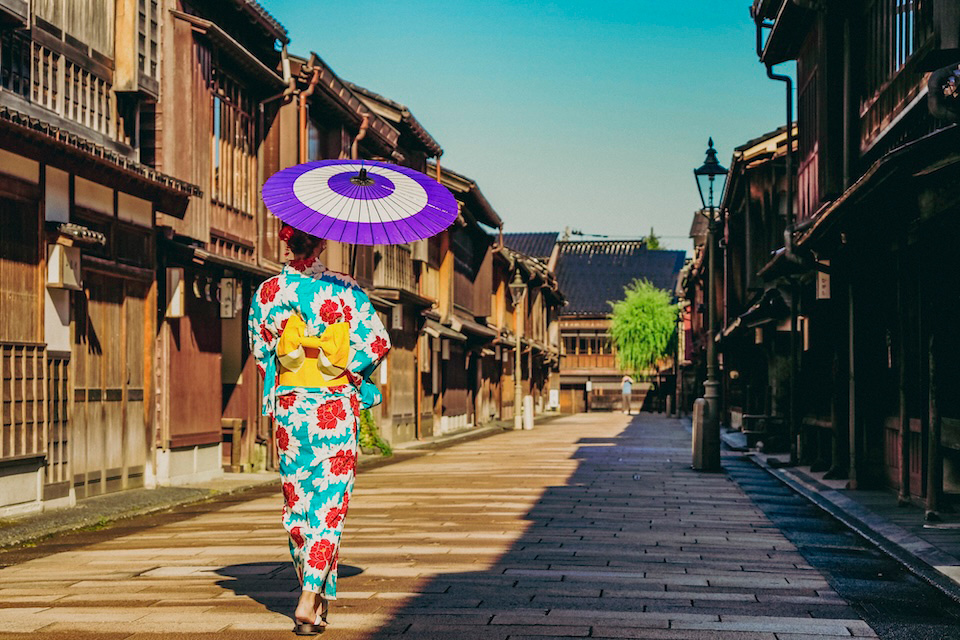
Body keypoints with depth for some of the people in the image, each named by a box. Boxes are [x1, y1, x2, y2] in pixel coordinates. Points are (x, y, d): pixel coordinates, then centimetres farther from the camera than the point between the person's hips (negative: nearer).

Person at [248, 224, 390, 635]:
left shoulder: (268, 292, -1)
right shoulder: (345, 289, -6)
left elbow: (260, 350, 9)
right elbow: (378, 343, -8)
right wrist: (346, 374, 7)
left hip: (289, 405, 2)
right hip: (337, 408, -2)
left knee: (296, 500, 14)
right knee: (330, 502, -1)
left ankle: (315, 591, 22)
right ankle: (311, 599, -11)